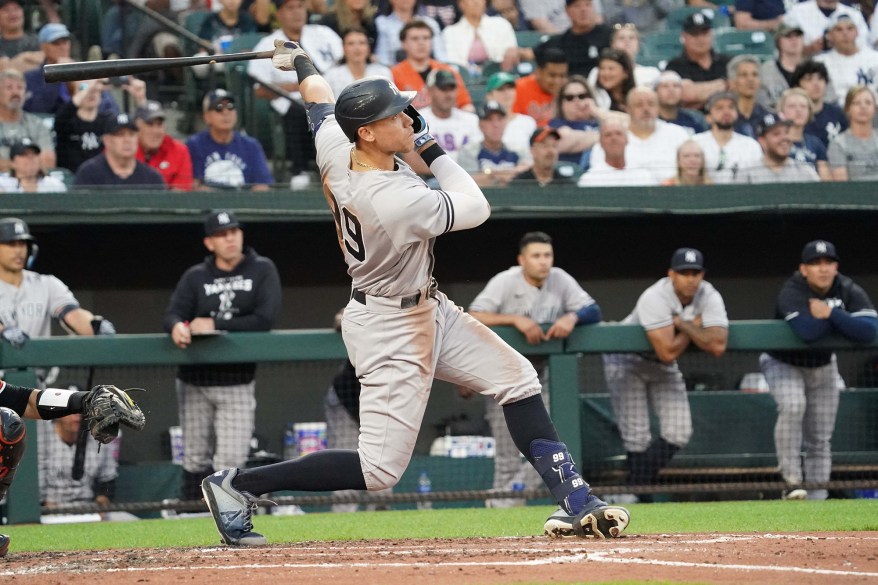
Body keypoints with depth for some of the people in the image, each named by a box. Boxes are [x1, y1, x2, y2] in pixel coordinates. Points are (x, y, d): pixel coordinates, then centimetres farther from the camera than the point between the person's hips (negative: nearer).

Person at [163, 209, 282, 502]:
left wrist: (214, 325, -13)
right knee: (196, 459, 5)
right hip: (194, 383, 2)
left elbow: (265, 319, -12)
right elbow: (171, 315, -8)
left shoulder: (262, 270, 0)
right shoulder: (195, 277, 5)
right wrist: (177, 326, -33)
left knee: (231, 461, -9)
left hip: (237, 384, -2)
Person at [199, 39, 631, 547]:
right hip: (388, 329, -10)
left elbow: (319, 95, 12)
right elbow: (477, 209, -18)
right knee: (380, 470, -7)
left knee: (517, 378, 8)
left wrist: (300, 61, 32)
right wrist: (432, 150, -12)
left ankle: (573, 502, 9)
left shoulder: (335, 149, -11)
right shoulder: (399, 201, -34)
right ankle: (237, 485, 0)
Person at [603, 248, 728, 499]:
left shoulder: (709, 297, -18)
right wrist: (693, 327, -25)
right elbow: (667, 352, -39)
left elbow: (717, 346, -31)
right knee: (638, 437, -13)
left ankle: (640, 483, 13)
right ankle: (638, 489, 6)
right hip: (627, 361, -5)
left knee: (678, 434, -4)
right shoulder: (655, 299, -32)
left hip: (663, 368, 5)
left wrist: (682, 324, -31)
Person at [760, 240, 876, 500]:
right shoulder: (791, 292, -28)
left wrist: (831, 314, -37)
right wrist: (844, 319, -29)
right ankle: (792, 483, -27)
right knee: (793, 406, -32)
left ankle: (817, 496, 14)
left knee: (820, 439, 5)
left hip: (823, 366, 4)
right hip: (783, 363, -4)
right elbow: (807, 331, -45)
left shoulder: (849, 291, -16)